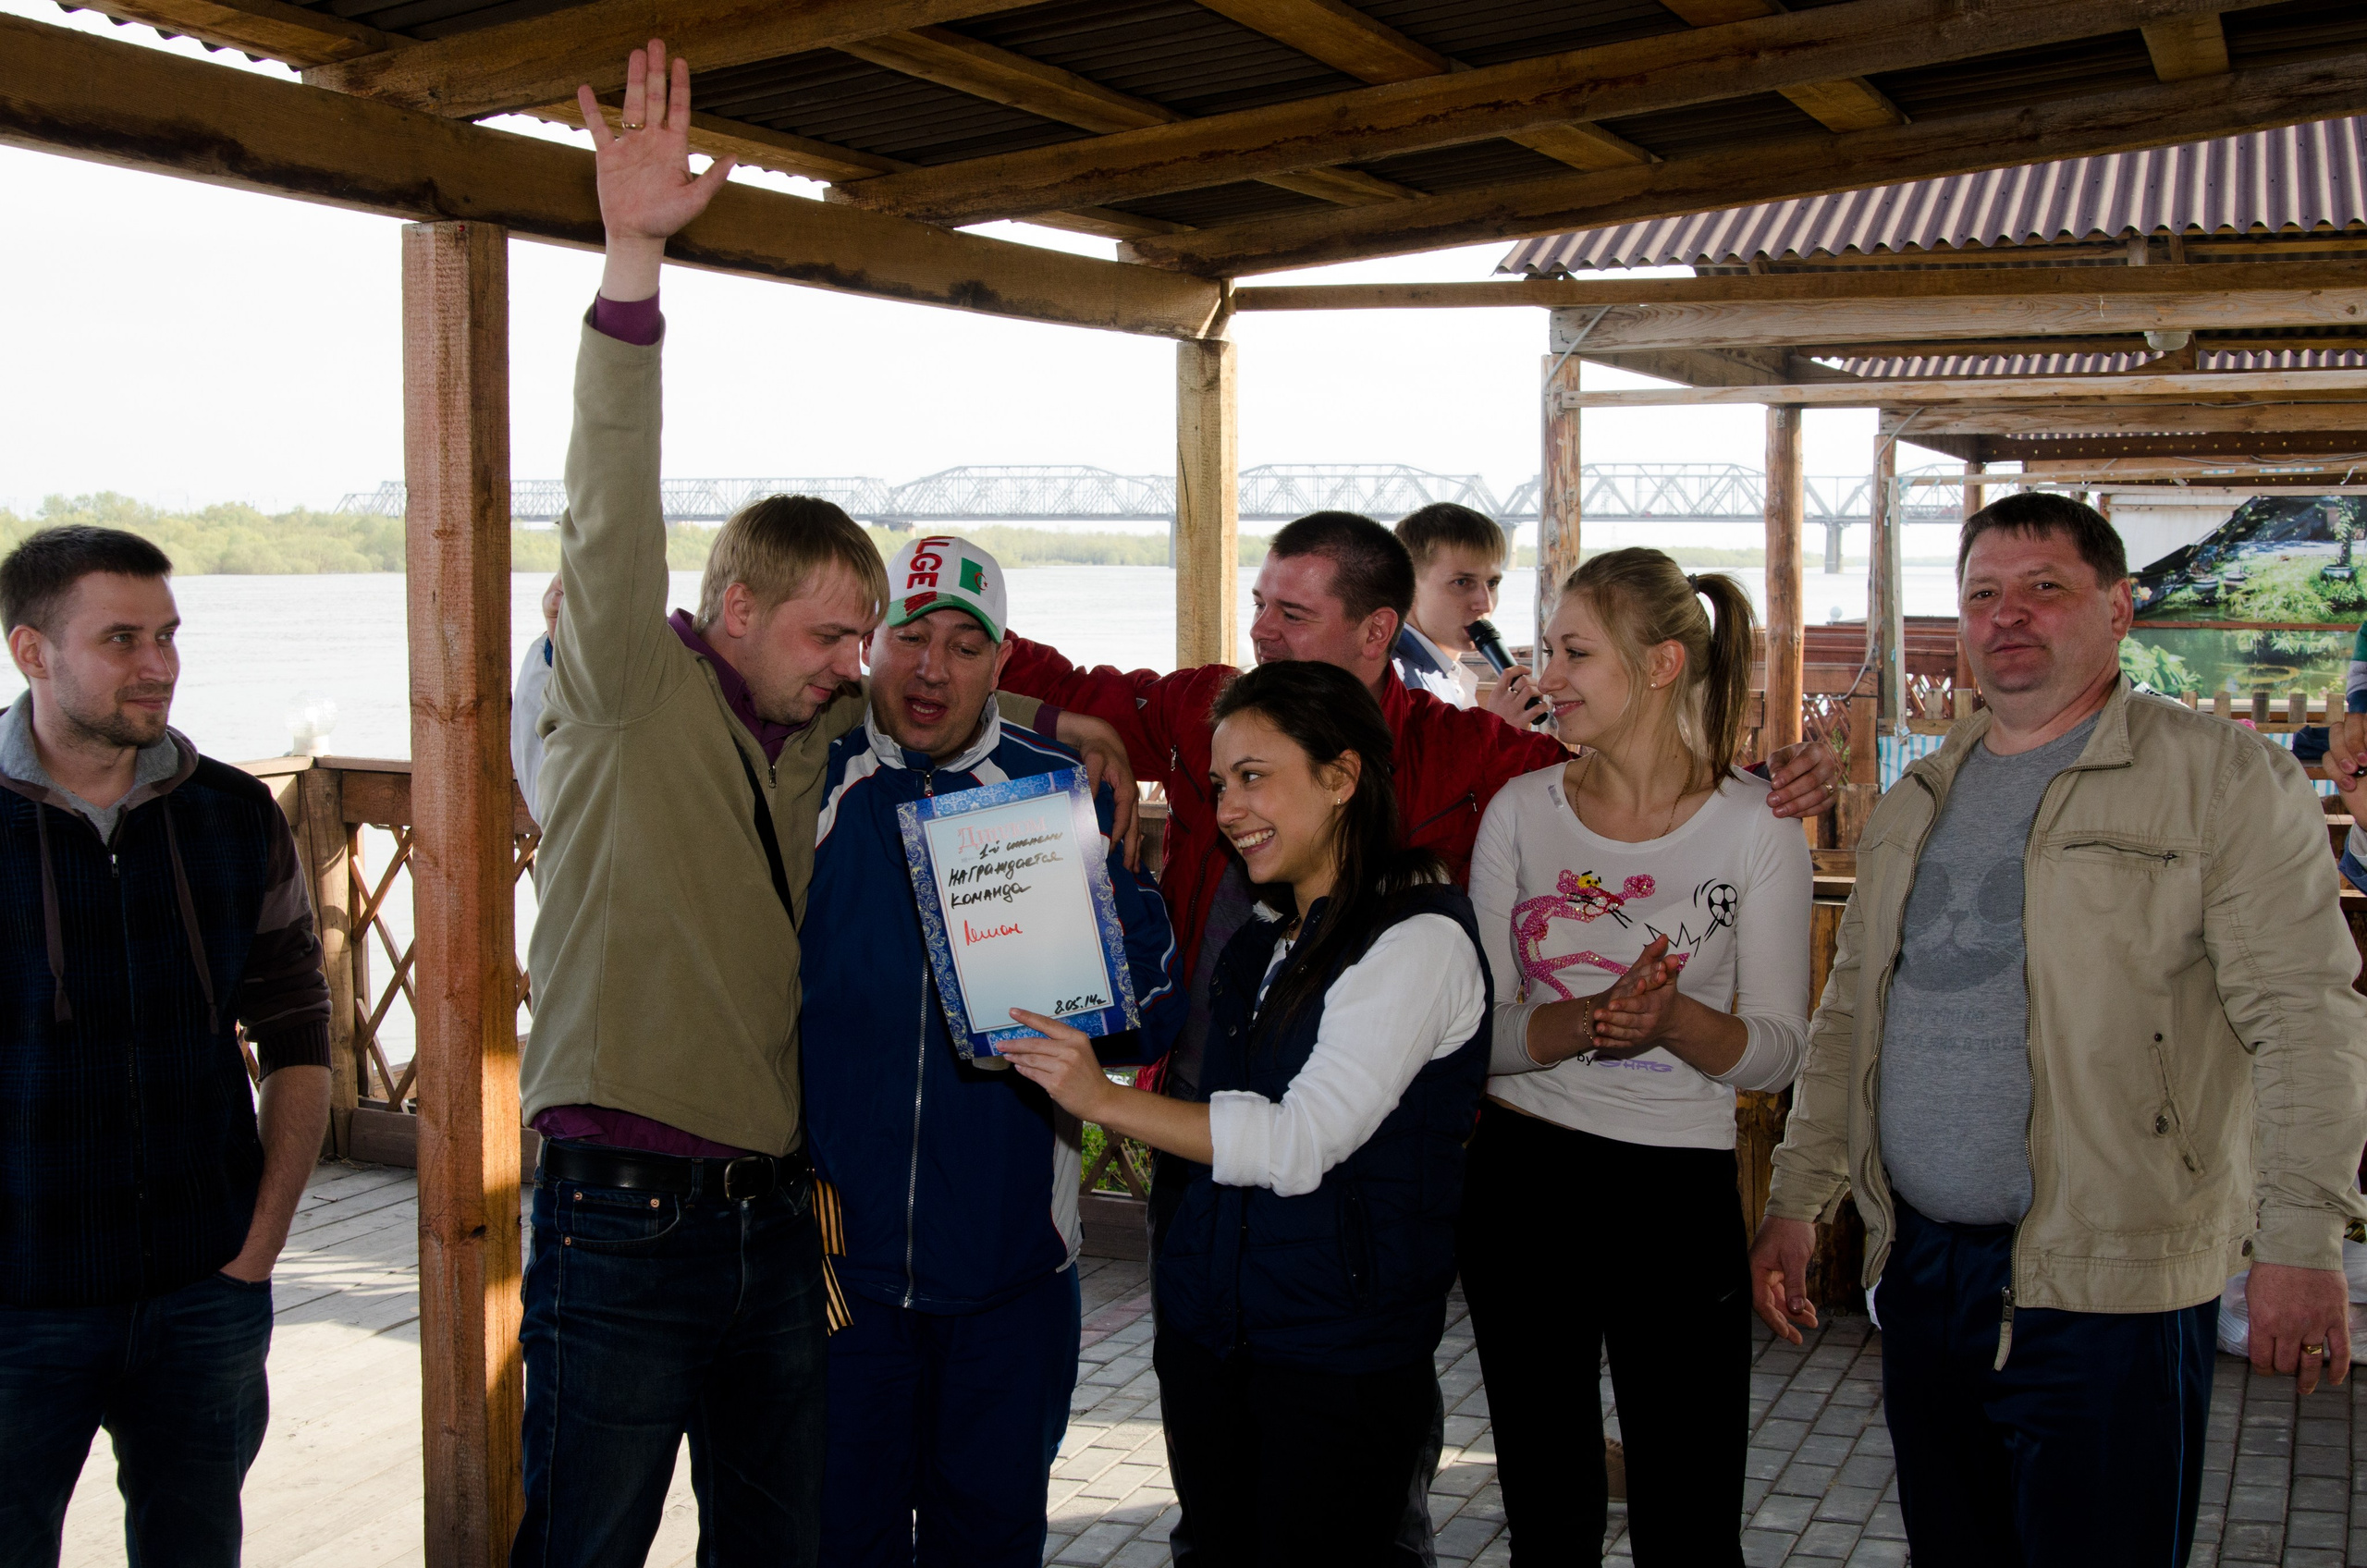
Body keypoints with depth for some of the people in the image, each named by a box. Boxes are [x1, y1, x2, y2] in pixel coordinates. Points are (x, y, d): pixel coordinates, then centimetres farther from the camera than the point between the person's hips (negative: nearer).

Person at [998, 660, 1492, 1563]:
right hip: (1208, 1334, 7)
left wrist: (1104, 1099, -20)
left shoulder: (1418, 938, -12)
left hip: (1338, 1347, -7)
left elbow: (1300, 1143, -19)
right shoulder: (1265, 939, 14)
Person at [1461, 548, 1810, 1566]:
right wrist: (1581, 1024, -20)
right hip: (1523, 1180, 3)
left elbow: (1778, 1051, -5)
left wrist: (1672, 1020, -24)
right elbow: (1473, 1031, -1)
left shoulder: (1753, 825, -5)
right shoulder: (1521, 811, 2)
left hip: (1678, 1189, -2)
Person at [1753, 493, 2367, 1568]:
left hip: (2108, 1286, -6)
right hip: (1920, 1268, 6)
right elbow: (1850, 1011, 19)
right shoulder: (1918, 801, 15)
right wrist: (1799, 1199, 14)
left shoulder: (2225, 779, -5)